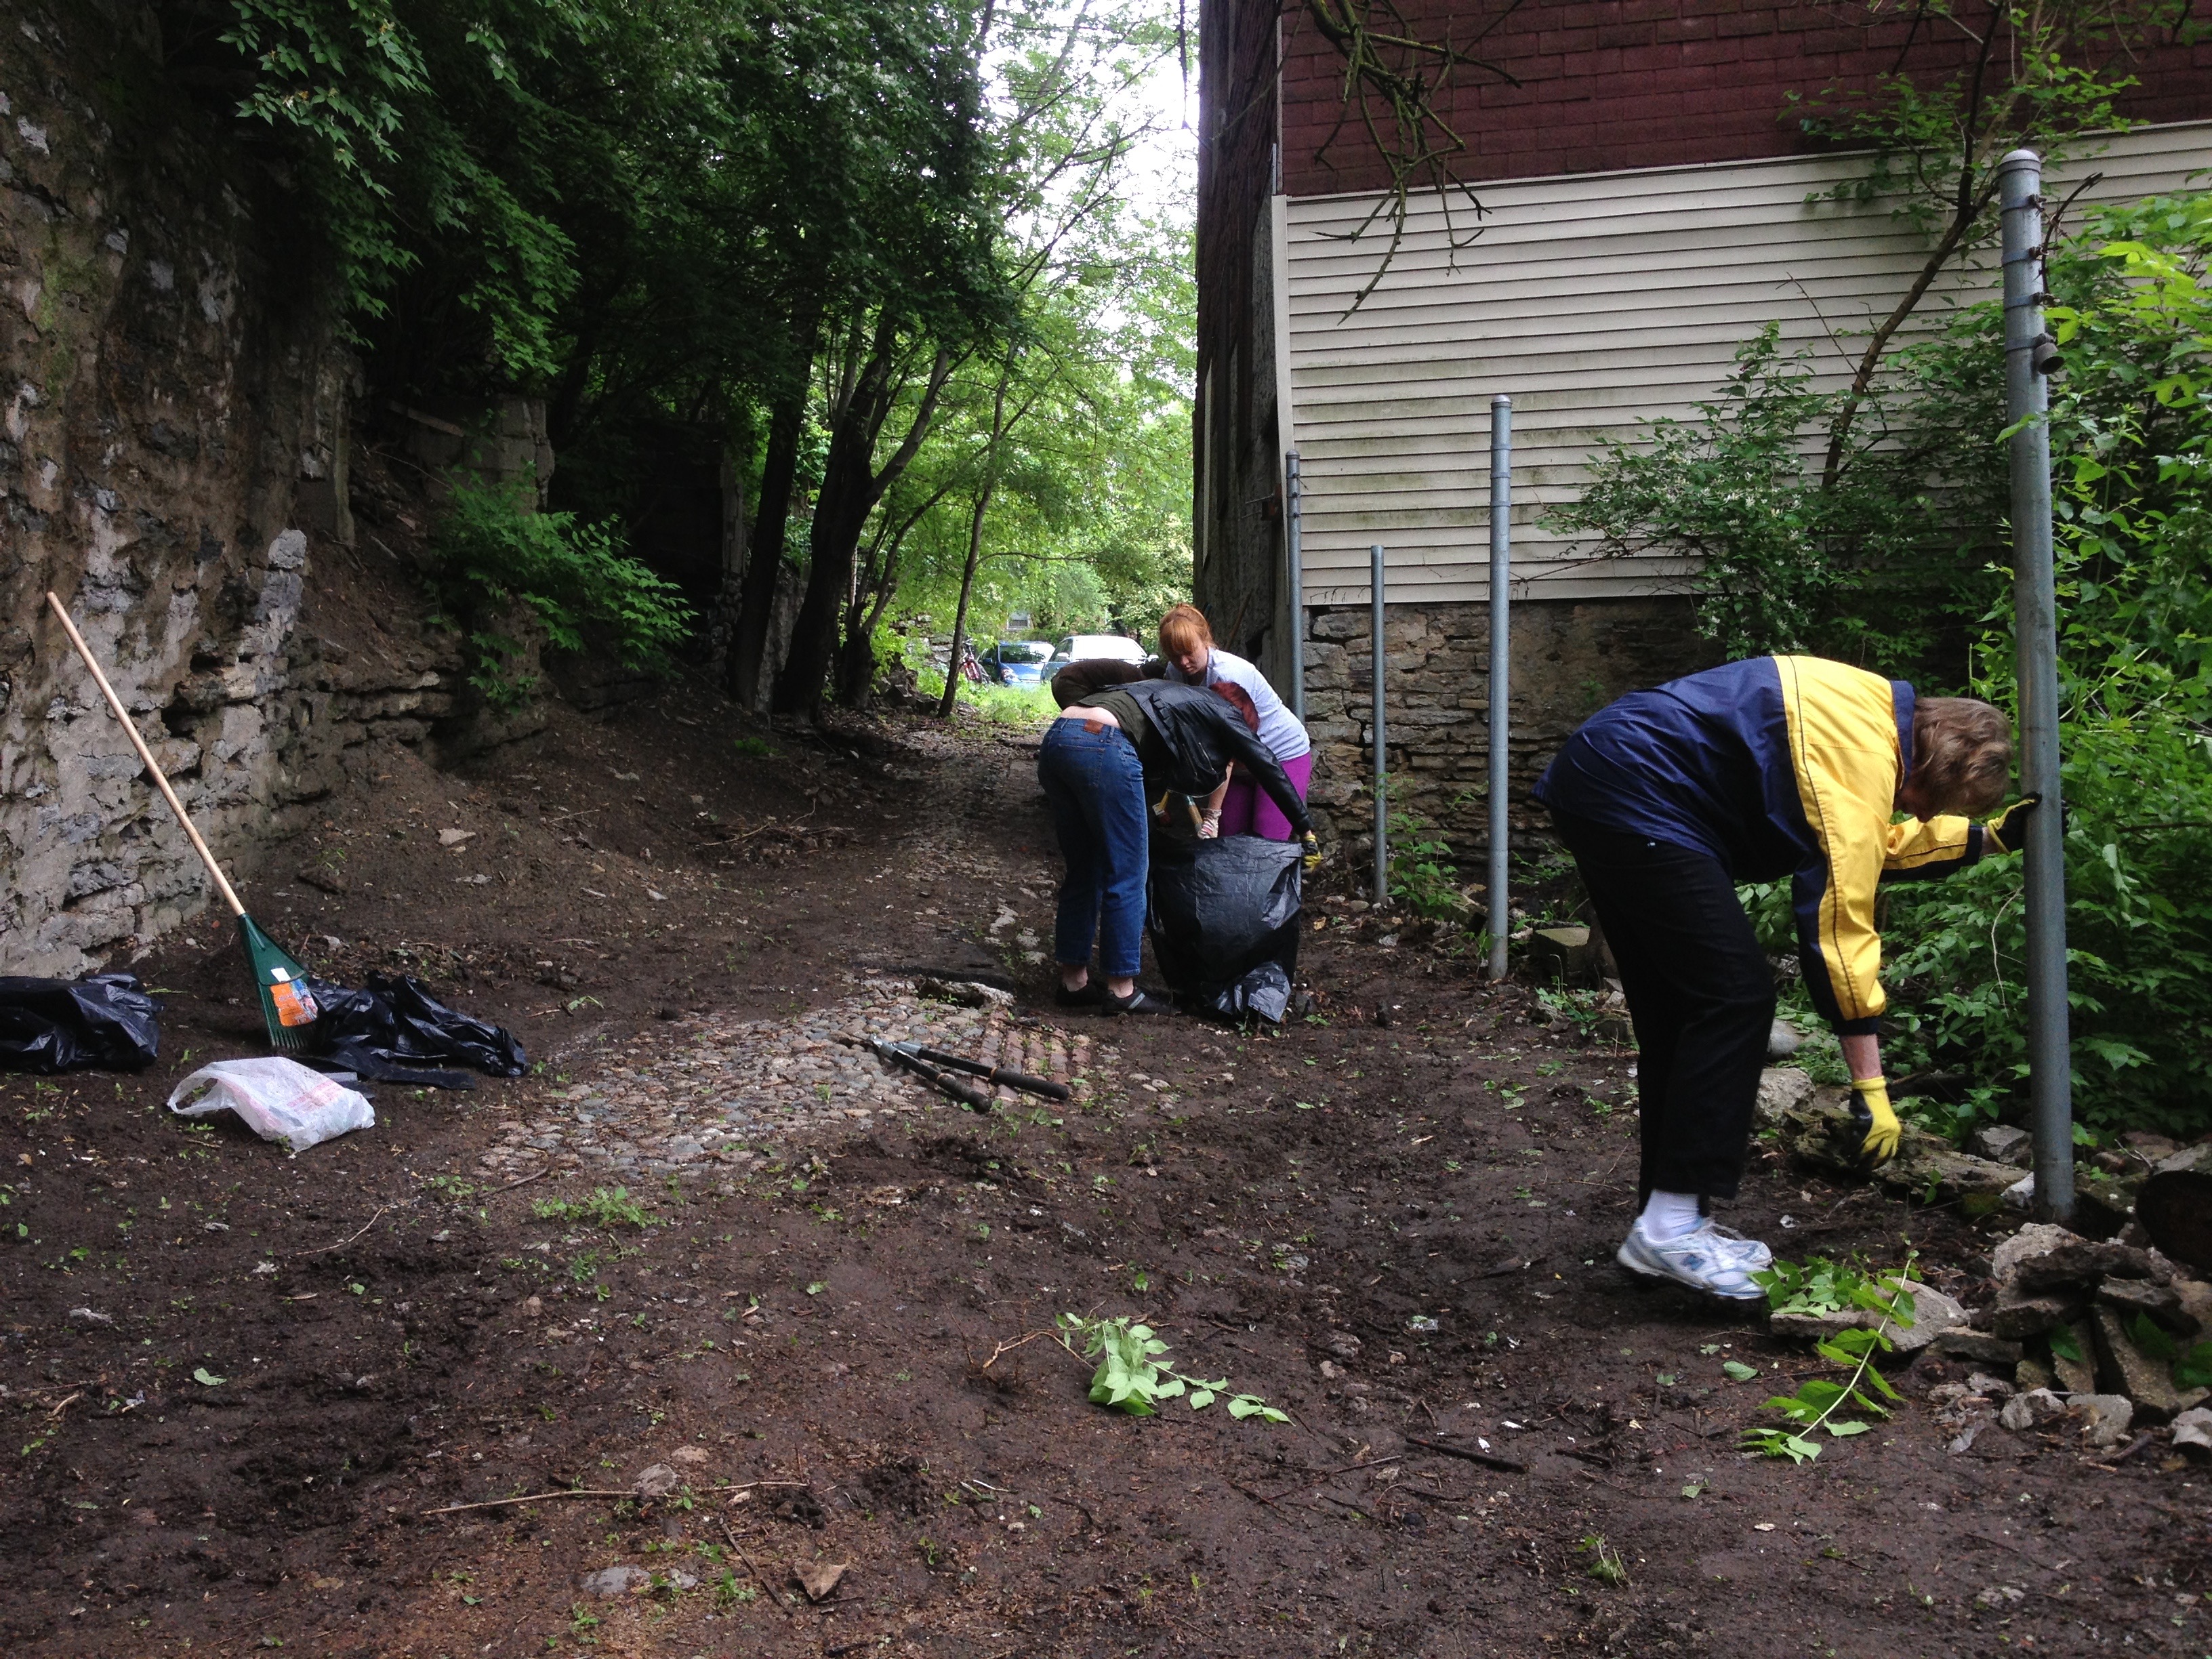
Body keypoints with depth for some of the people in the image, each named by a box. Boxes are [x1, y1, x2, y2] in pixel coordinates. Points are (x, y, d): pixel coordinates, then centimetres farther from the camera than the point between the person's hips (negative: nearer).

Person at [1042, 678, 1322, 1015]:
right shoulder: (1219, 712, 18)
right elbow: (1268, 769, 15)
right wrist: (1306, 831, 22)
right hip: (1102, 747, -8)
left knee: (1084, 872, 18)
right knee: (1126, 875, 2)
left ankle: (1074, 981, 24)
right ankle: (1121, 990, 9)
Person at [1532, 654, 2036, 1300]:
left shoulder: (1865, 715, 15)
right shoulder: (1864, 754, -16)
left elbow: (1867, 844, 31)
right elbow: (1839, 913, -19)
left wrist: (1985, 836, 23)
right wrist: (1871, 1084, -16)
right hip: (1636, 798, -11)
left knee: (1679, 1015, 12)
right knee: (1735, 998, -11)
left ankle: (1671, 1220, 17)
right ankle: (1670, 1227, -9)